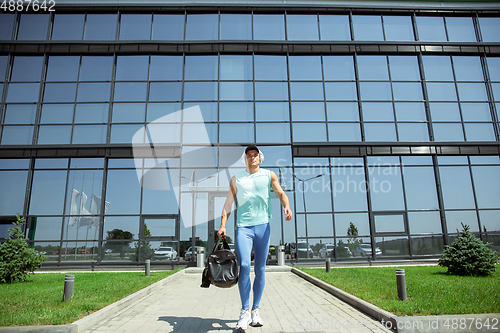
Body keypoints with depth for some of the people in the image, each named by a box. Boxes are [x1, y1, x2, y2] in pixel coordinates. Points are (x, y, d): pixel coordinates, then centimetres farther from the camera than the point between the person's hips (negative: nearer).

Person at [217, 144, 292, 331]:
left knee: (260, 268, 4)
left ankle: (255, 311, 17)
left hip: (263, 225, 1)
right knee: (244, 266, -13)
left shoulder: (269, 175, 13)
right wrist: (222, 225, 1)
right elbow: (228, 203, 11)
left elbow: (280, 193, 5)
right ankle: (244, 312, 0)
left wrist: (286, 206, -18)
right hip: (243, 226, 0)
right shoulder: (236, 179, 13)